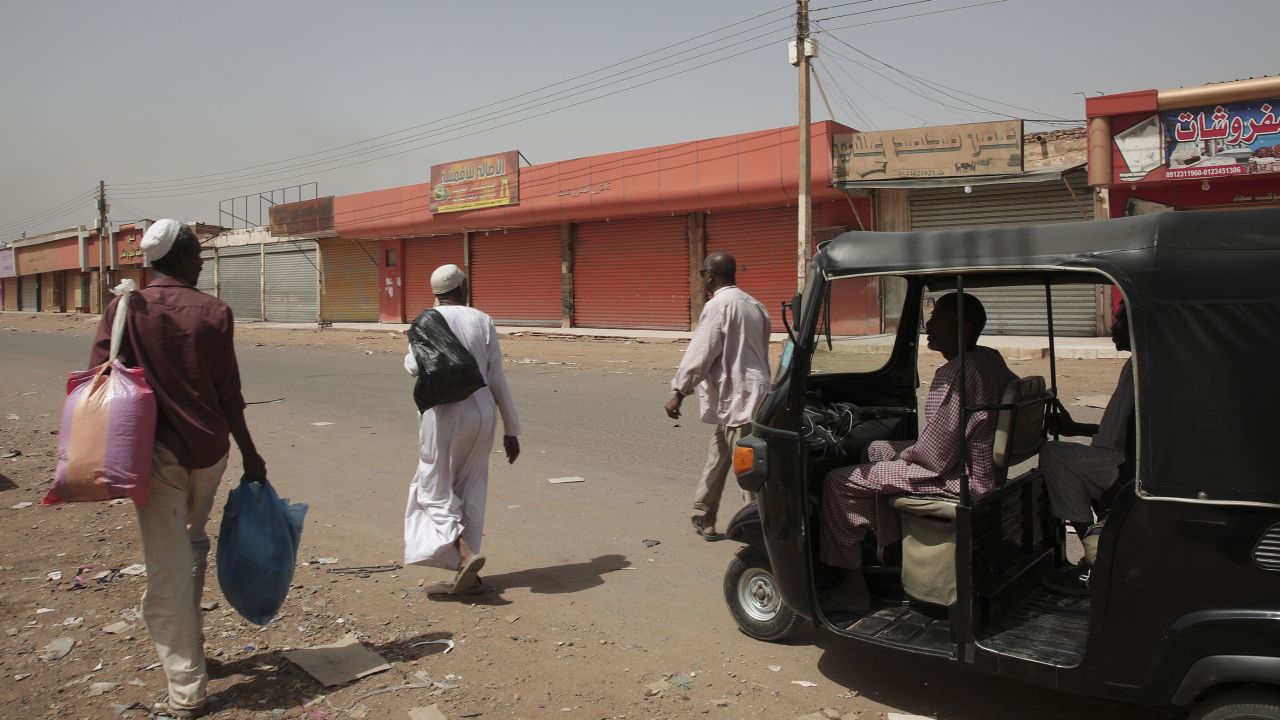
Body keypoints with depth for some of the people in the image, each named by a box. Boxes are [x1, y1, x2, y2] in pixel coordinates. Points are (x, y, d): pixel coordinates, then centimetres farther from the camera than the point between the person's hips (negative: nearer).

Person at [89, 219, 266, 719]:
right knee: (193, 544, 25)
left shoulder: (126, 309, -3)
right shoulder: (214, 312, -1)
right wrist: (249, 454, 7)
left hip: (157, 450, -2)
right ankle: (188, 644, 35)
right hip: (210, 447, 2)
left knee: (167, 570, 2)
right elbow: (228, 394, -1)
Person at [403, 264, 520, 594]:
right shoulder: (483, 321, 3)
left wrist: (411, 354, 8)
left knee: (437, 491, 9)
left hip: (443, 415, -3)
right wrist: (511, 430, 7)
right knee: (471, 492, 15)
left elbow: (415, 366, -17)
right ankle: (468, 566, 20)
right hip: (481, 413, 3)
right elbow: (497, 379, 1)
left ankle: (464, 554, -12)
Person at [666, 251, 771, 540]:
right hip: (753, 394, 9)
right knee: (717, 457, 18)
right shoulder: (753, 304, 14)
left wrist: (679, 392, -7)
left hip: (734, 399, -9)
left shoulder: (718, 305, -13)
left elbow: (699, 354, -15)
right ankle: (704, 517, 28)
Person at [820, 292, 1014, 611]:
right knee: (877, 450, 26)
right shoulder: (991, 359, 6)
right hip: (985, 468, 10)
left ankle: (852, 587, 3)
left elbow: (937, 455, -25)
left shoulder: (956, 374, -24)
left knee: (839, 482, -9)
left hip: (958, 480, -10)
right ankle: (888, 556, 32)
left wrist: (905, 452, -4)